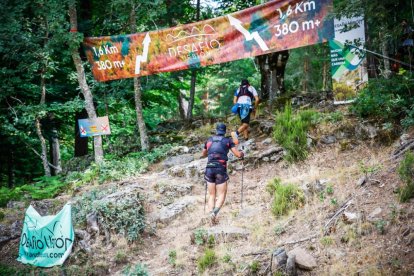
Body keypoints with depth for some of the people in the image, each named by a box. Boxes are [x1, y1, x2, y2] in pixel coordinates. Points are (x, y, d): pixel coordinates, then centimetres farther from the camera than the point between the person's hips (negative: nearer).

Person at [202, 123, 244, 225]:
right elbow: (238, 155, 3)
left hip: (209, 169, 3)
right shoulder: (228, 140, 7)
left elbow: (203, 154, 32)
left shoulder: (209, 140, 16)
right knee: (221, 194, 1)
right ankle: (215, 212, -25)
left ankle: (211, 214, -7)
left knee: (211, 195, 11)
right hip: (221, 169, -3)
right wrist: (242, 153, 26)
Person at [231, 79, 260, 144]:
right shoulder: (251, 88, 24)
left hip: (239, 106, 4)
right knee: (245, 124, -12)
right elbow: (257, 99, 12)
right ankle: (236, 133, -38)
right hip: (247, 105, -4)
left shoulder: (238, 89, 29)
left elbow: (234, 101, 16)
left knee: (244, 122, 17)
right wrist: (255, 109, 20)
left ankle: (246, 138, 7)